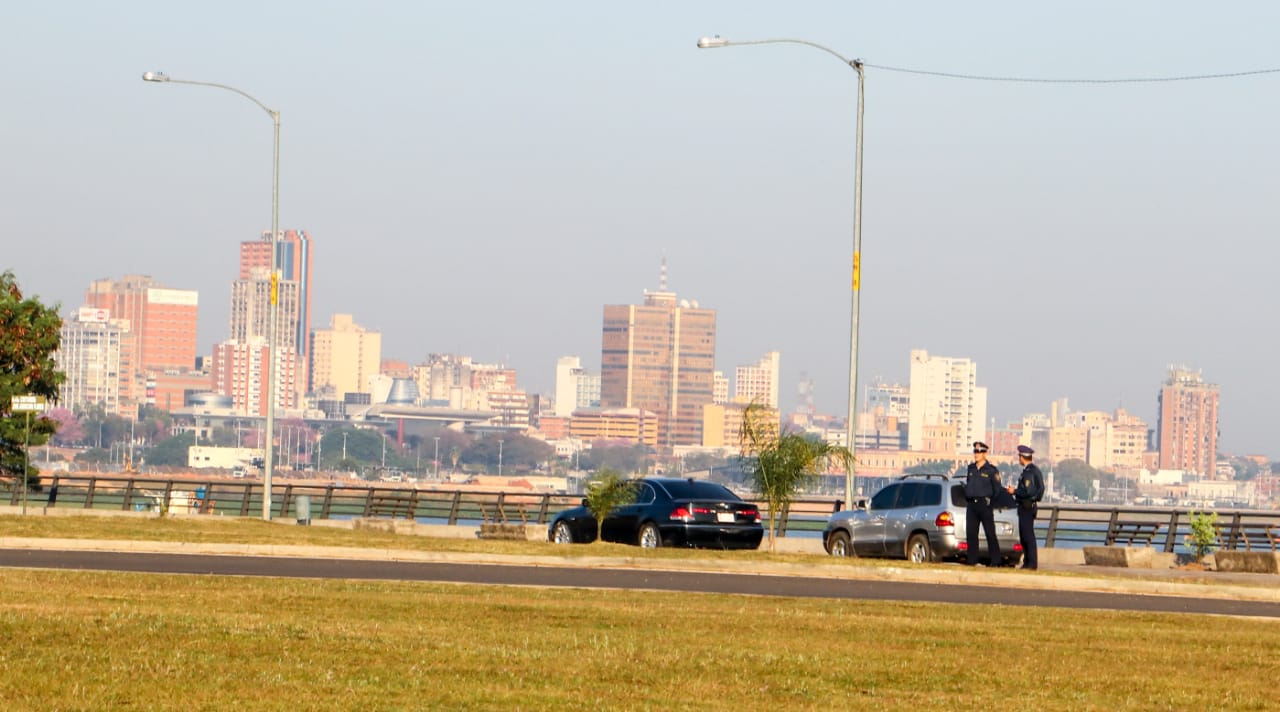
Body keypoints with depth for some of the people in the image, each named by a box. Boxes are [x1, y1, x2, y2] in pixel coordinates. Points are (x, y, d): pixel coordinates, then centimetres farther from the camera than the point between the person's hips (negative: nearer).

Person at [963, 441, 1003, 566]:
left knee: (990, 533, -4)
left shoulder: (991, 470, -2)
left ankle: (995, 560, -1)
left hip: (984, 504, -5)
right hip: (971, 504, 5)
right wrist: (967, 500, 14)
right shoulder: (971, 468, 14)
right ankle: (972, 559, 9)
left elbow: (997, 489, 3)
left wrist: (990, 501, 4)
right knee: (971, 533, 4)